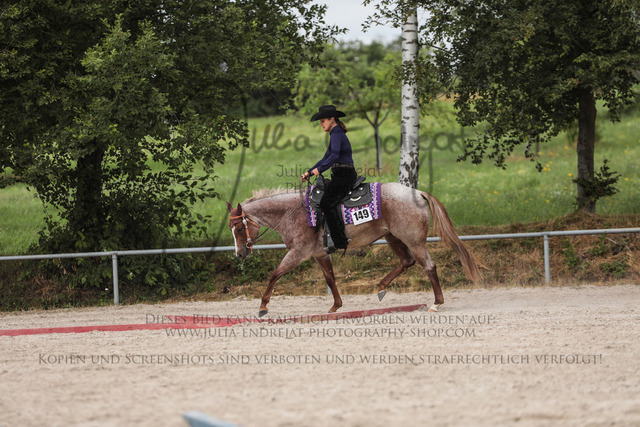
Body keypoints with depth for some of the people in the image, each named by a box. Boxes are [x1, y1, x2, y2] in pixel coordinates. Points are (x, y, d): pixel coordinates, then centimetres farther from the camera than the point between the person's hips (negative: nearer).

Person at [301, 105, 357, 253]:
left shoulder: (336, 133, -10)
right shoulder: (336, 133, 22)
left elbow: (334, 156, -27)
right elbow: (326, 158, 27)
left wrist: (320, 169, -27)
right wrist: (309, 172, 22)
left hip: (344, 175, -10)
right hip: (341, 176, 10)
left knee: (327, 204, -18)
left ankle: (340, 242, -21)